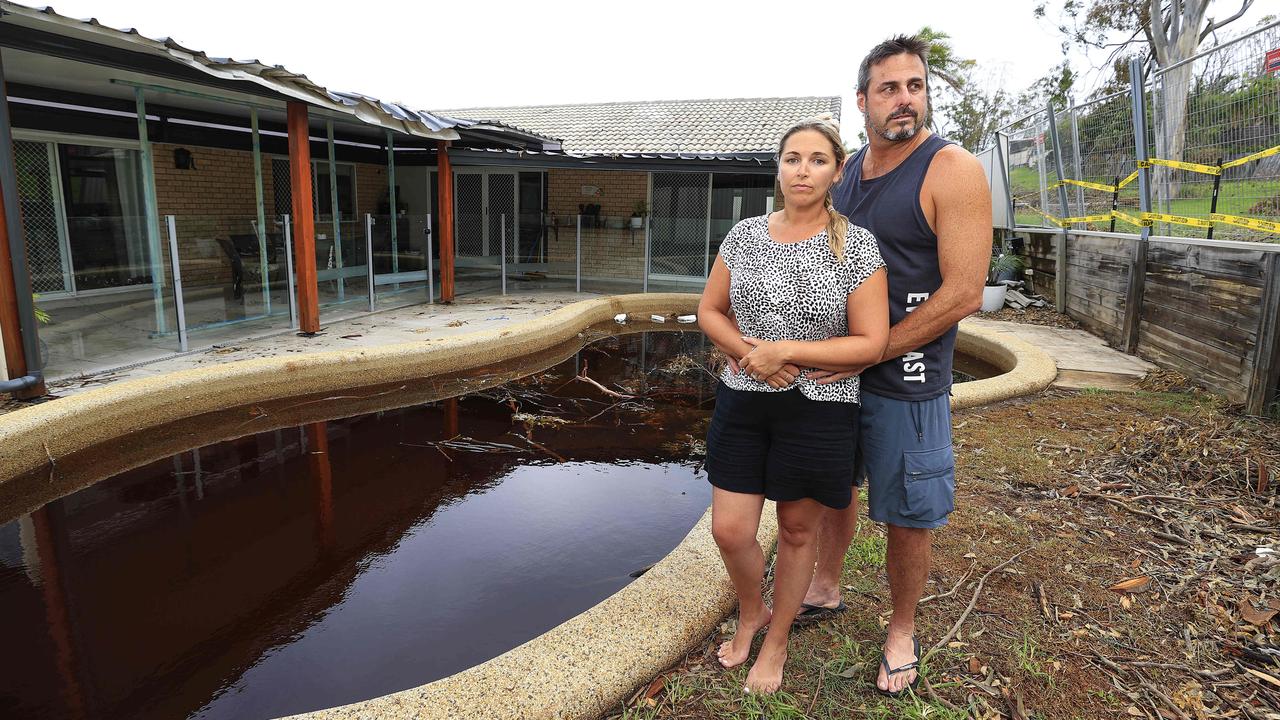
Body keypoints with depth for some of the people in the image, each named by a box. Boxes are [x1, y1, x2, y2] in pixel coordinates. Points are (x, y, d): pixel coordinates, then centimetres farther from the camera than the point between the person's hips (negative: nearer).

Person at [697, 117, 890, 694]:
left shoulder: (856, 245, -9)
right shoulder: (745, 234, 2)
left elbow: (871, 343, -12)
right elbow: (710, 310, 7)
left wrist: (782, 351, -19)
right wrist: (748, 352, -12)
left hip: (817, 409, -3)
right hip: (742, 402, 3)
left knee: (797, 529, 14)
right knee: (729, 530, 6)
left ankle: (777, 640, 38)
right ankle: (750, 614, 39)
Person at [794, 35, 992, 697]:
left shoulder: (952, 170, -12)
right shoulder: (845, 171, 7)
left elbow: (963, 294, -18)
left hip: (905, 381, -6)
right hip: (832, 370, 6)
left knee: (907, 517, 8)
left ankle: (901, 631, 31)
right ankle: (824, 591, 43)